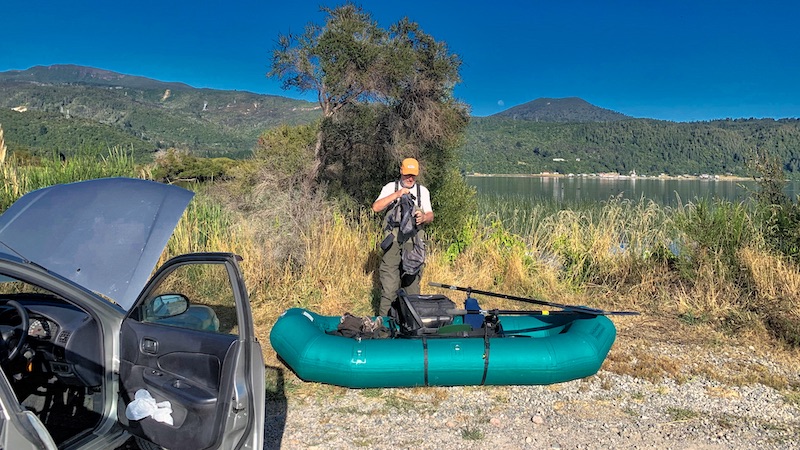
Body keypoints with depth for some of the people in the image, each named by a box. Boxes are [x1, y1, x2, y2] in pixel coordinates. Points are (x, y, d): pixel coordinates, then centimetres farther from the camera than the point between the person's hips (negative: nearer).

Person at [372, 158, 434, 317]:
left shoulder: (423, 191, 13)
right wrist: (396, 194, -17)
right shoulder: (390, 187, 6)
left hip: (414, 242, 2)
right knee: (389, 283, -5)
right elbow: (376, 207, -8)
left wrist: (424, 217, -16)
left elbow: (430, 215, 8)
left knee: (413, 281, 6)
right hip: (393, 240, -2)